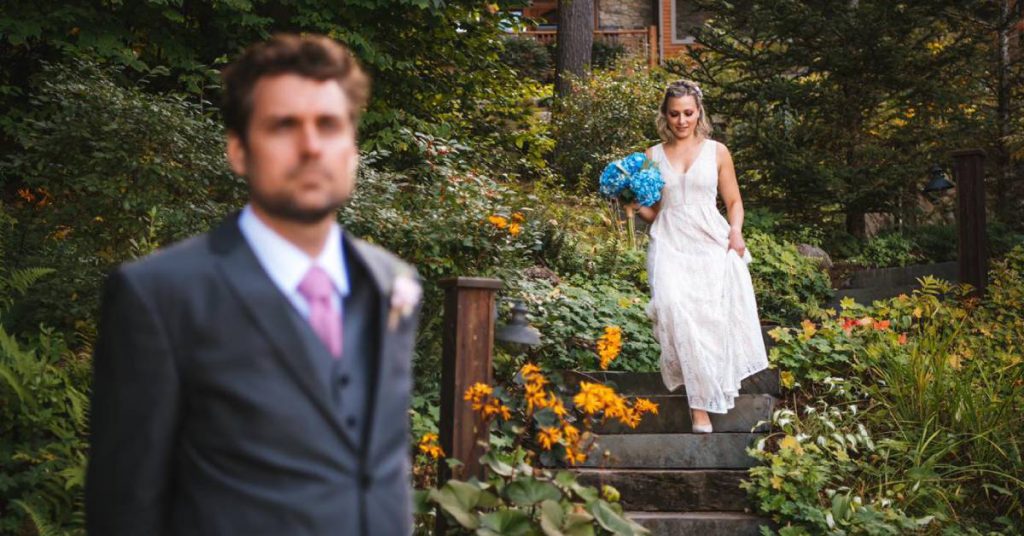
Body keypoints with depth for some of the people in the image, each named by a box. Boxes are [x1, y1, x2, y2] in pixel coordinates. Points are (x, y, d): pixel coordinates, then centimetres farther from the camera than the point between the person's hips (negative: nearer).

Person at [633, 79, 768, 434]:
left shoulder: (716, 152, 11)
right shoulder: (654, 156, 13)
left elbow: (734, 201, 15)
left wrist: (736, 230, -4)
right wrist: (635, 205, -2)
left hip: (711, 243, 0)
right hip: (670, 244, 0)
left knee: (713, 309, -21)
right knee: (675, 306, -24)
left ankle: (705, 395, -8)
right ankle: (701, 400, -16)